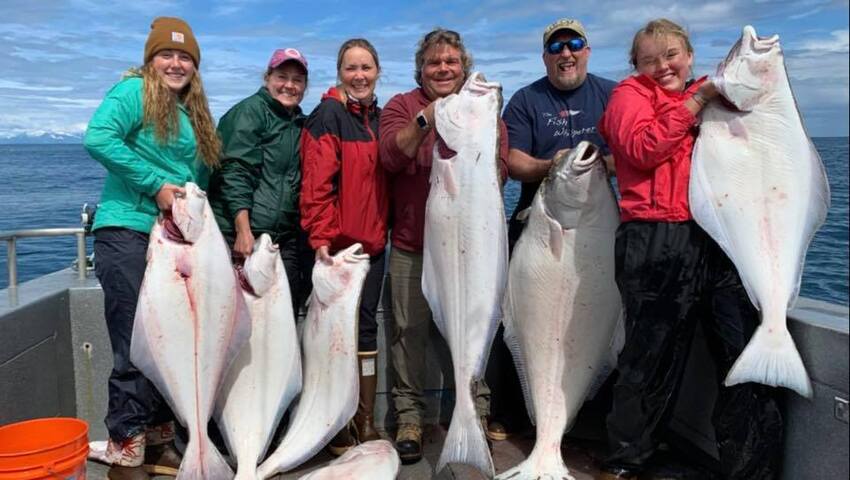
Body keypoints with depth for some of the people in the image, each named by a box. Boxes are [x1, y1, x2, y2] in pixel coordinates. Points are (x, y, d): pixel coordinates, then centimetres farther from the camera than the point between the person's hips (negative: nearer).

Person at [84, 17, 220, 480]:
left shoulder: (193, 113, 19)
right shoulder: (133, 91, -3)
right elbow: (97, 138, -20)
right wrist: (155, 184, -19)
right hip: (128, 232, -8)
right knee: (135, 346, -5)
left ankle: (159, 438, 25)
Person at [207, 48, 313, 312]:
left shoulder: (299, 122, 18)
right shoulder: (250, 110, -3)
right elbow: (235, 172, -13)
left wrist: (305, 235, 9)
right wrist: (243, 231, -22)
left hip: (286, 238, 7)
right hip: (244, 234, -7)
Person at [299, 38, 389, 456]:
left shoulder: (378, 117, 14)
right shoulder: (328, 115, -8)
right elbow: (316, 184, -16)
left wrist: (384, 230, 14)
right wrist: (320, 239, -22)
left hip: (373, 243, 7)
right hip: (338, 245, -7)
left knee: (366, 329, 12)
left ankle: (365, 422, 24)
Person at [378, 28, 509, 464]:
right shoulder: (402, 106, 6)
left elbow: (499, 170, 0)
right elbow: (391, 156, -12)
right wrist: (426, 120, -23)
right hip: (412, 242, -1)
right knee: (409, 329, 5)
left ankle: (476, 411, 23)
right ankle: (409, 415, 20)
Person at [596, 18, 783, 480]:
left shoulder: (711, 96, 25)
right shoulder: (631, 93, 9)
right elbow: (643, 150, -10)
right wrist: (696, 101, -9)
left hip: (723, 237, 5)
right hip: (659, 242, -5)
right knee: (653, 358, 2)